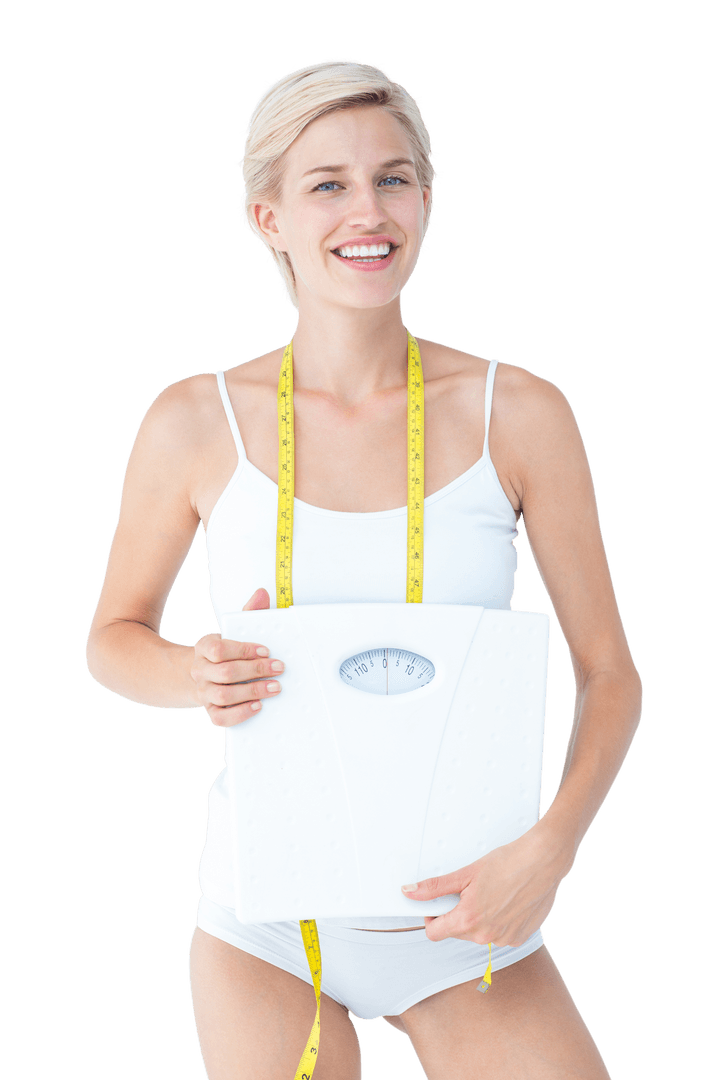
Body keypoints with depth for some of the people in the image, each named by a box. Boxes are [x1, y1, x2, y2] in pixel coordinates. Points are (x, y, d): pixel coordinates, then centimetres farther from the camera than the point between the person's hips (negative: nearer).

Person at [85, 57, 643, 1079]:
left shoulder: (520, 413, -7)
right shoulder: (196, 423, -6)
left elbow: (608, 670, -2)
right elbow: (114, 637, 8)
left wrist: (550, 848, -18)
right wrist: (199, 676, -15)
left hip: (464, 914, 0)